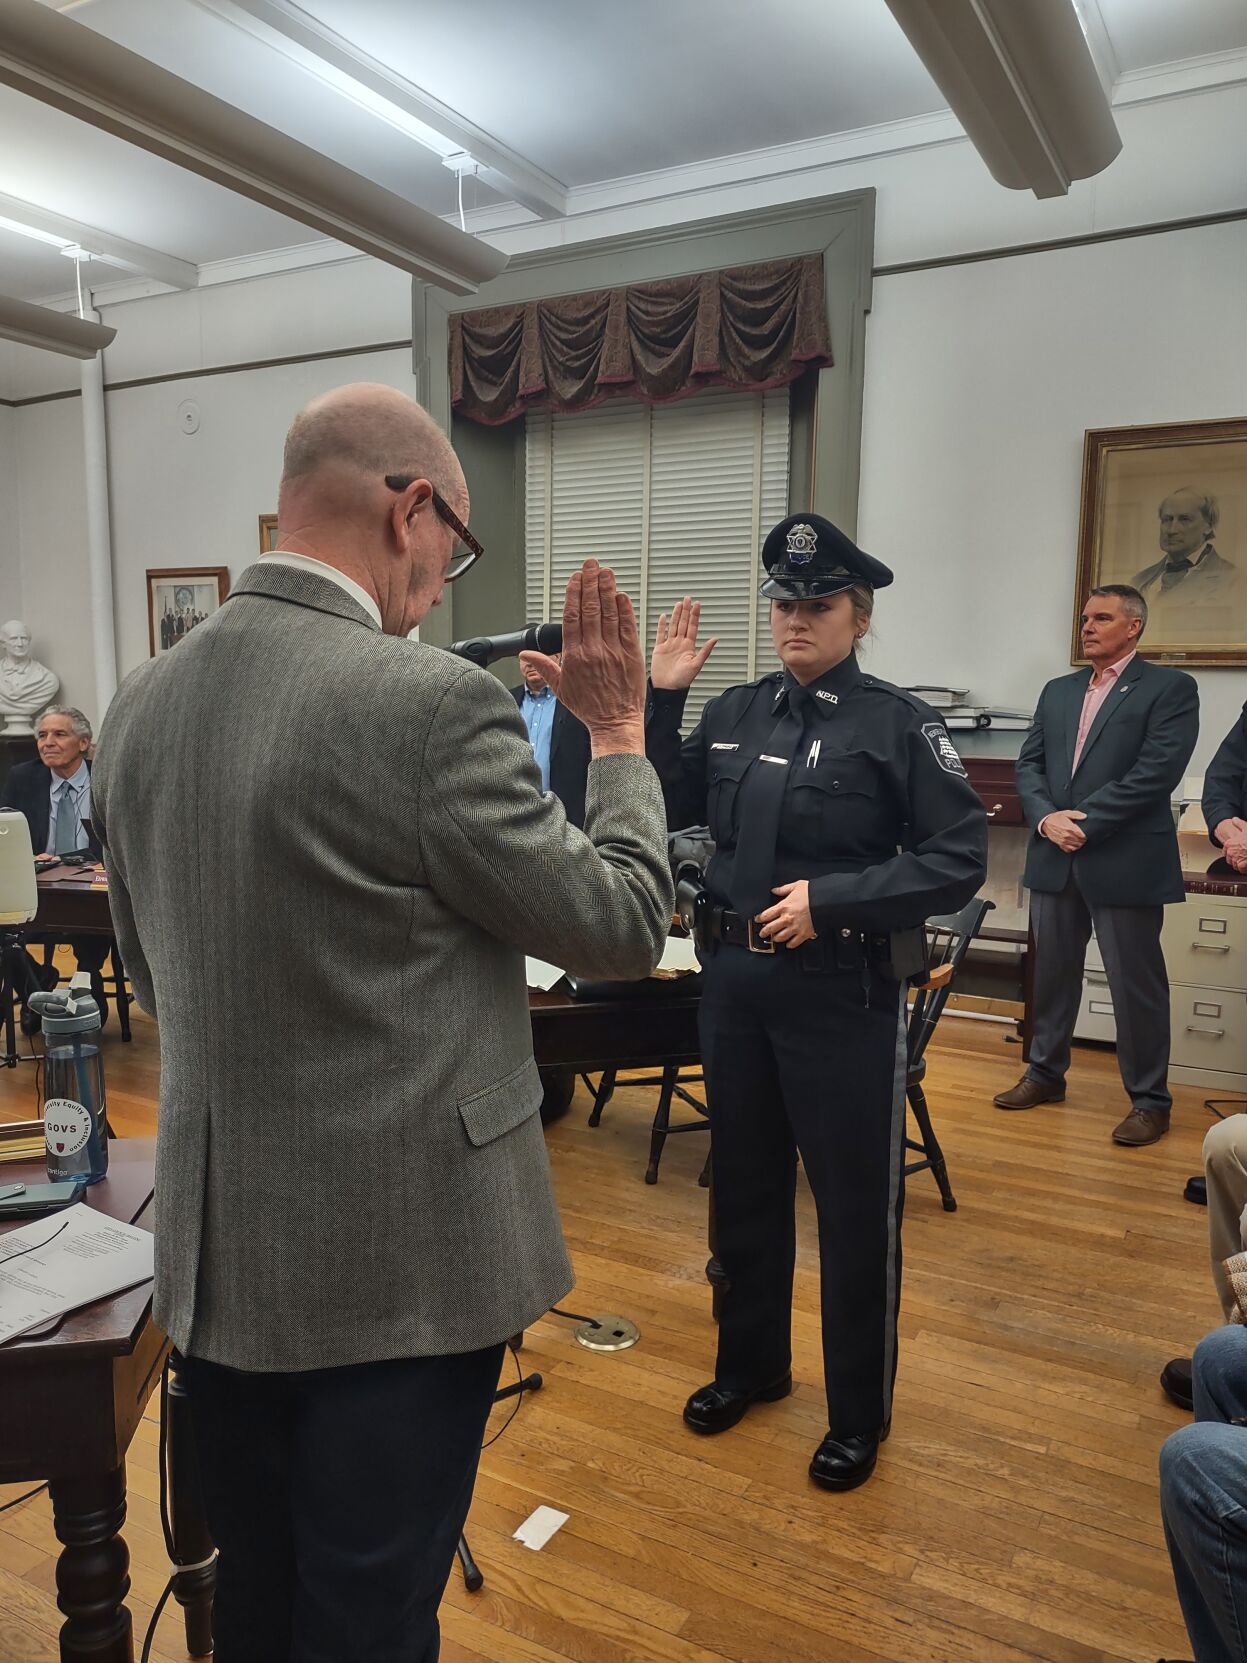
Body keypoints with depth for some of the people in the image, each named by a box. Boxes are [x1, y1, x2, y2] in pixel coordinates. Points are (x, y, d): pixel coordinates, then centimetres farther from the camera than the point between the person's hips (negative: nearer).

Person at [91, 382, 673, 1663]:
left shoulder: (141, 700, 1)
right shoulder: (429, 703, -23)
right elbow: (625, 923, -12)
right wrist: (618, 737, 0)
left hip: (212, 1251, 7)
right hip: (391, 1262, -7)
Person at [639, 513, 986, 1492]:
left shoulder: (896, 723, -9)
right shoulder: (735, 714, 5)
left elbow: (959, 861, -12)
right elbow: (667, 812, 8)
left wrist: (830, 899, -20)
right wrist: (660, 701, -1)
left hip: (843, 992, -5)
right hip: (733, 982, 5)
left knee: (855, 1206, 9)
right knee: (745, 1186, 19)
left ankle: (860, 1413, 30)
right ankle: (751, 1364, 41)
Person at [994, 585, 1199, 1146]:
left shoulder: (1170, 688, -3)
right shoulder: (1058, 691, 15)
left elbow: (1156, 772, -14)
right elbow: (1029, 764, 9)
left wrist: (1085, 823, -17)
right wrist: (1047, 818, -9)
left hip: (1126, 862, -5)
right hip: (1056, 859, 6)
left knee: (1136, 984, 3)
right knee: (1051, 972, 14)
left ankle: (1149, 1100, 17)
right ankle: (1046, 1074, 30)